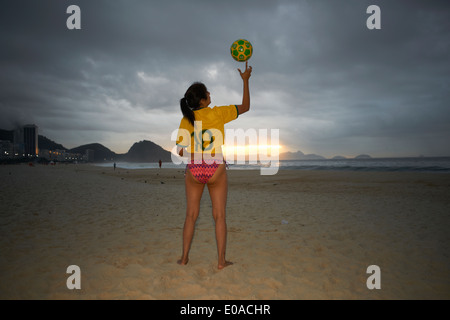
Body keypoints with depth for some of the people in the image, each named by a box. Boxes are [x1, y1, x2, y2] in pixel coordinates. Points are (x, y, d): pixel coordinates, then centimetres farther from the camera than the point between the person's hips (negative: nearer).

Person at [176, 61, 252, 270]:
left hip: (193, 171, 2)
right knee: (219, 216, 8)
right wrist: (245, 81, 14)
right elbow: (245, 107, 7)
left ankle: (184, 257, 19)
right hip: (216, 170, -2)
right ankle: (221, 260, 12)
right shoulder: (218, 113, -7)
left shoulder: (186, 119, 1)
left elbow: (181, 151, 0)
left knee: (191, 215, 14)